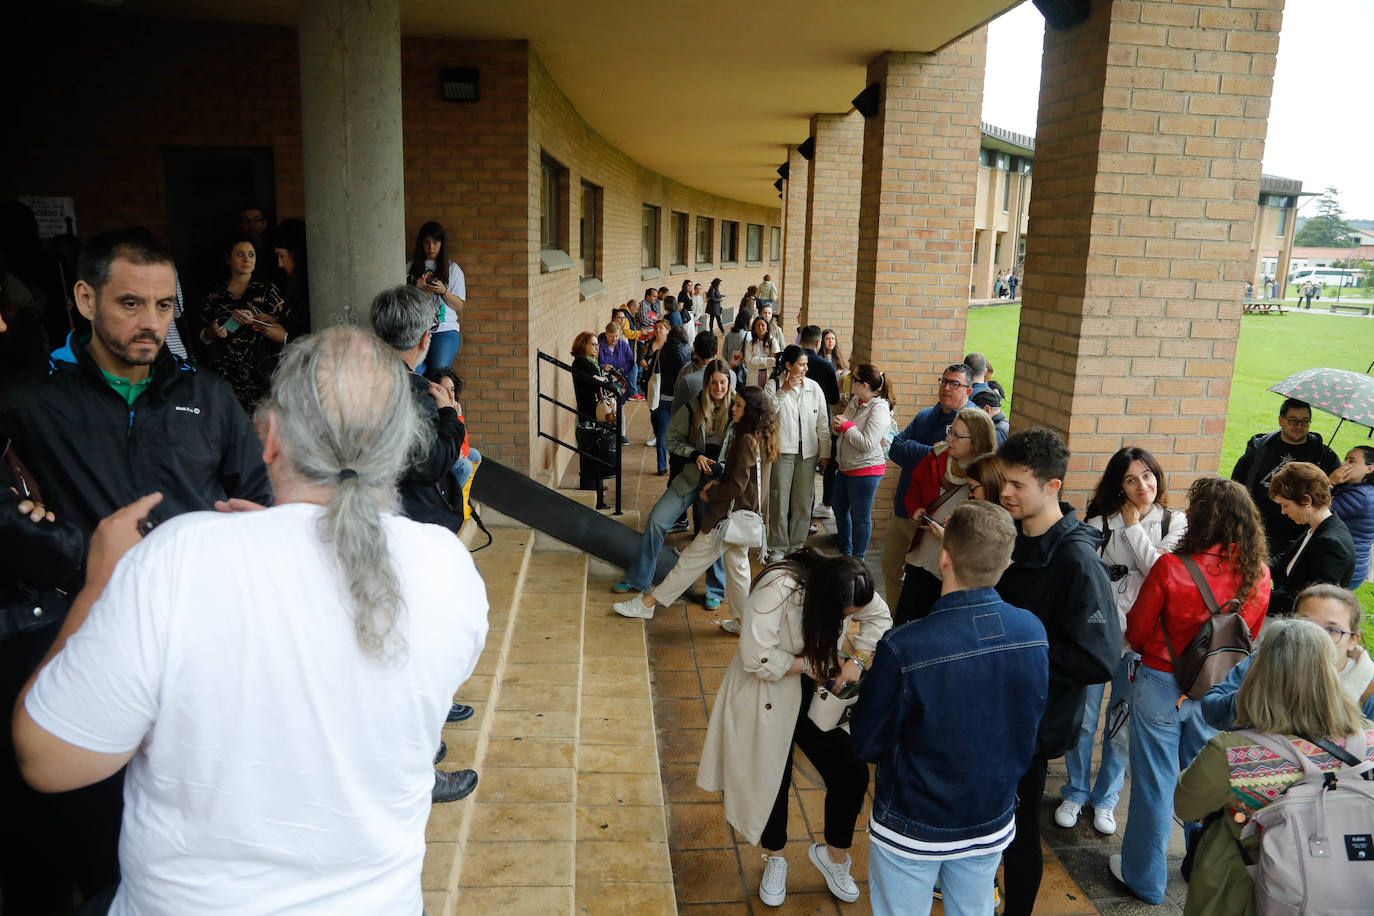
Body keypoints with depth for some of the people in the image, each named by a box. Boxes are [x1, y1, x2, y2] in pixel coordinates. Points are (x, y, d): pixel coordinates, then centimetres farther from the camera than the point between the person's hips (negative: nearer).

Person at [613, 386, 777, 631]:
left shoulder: (746, 440, -21)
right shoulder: (757, 437, 8)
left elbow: (737, 486, -22)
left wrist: (709, 494, -7)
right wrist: (717, 481, 4)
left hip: (731, 514, -9)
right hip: (744, 512, 9)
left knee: (693, 559, -1)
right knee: (737, 564, 17)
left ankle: (647, 603, 7)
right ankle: (742, 620, 24)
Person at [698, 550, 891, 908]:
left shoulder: (846, 587, -15)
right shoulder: (778, 589, -34)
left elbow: (880, 617, 5)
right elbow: (756, 658, -33)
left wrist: (857, 661, -9)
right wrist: (808, 664, -22)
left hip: (815, 692, 5)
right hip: (768, 700, -5)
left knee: (852, 774, 0)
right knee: (774, 781, 10)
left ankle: (833, 854, 29)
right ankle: (774, 859, 41)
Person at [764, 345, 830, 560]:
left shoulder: (814, 388, 7)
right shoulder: (774, 385, -1)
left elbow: (823, 423, 9)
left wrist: (825, 452, 6)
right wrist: (784, 390, -17)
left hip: (807, 453, 3)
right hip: (782, 451, -3)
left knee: (803, 502, 7)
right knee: (779, 502, 1)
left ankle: (797, 546, 20)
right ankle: (778, 548, 12)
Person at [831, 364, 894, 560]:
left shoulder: (879, 409, -19)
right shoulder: (854, 401, 6)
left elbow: (867, 444, -25)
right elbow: (841, 433, 15)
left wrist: (846, 425, -19)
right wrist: (837, 426, -8)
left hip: (865, 470, -9)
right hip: (845, 467, 9)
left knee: (861, 517, 4)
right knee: (840, 510, 20)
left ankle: (857, 559, 19)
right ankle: (845, 553, 38)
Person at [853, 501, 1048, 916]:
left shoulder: (902, 649, -31)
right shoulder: (1033, 631, -16)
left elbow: (867, 745, -16)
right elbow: (1029, 728, 0)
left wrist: (867, 685, 0)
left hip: (913, 830, -3)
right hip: (992, 825, 4)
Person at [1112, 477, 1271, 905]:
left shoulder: (1171, 568, -23)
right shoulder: (1258, 576, -10)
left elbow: (1136, 633, -11)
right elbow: (1248, 640, 5)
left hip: (1162, 688, -4)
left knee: (1154, 784, 11)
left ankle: (1145, 877, 27)